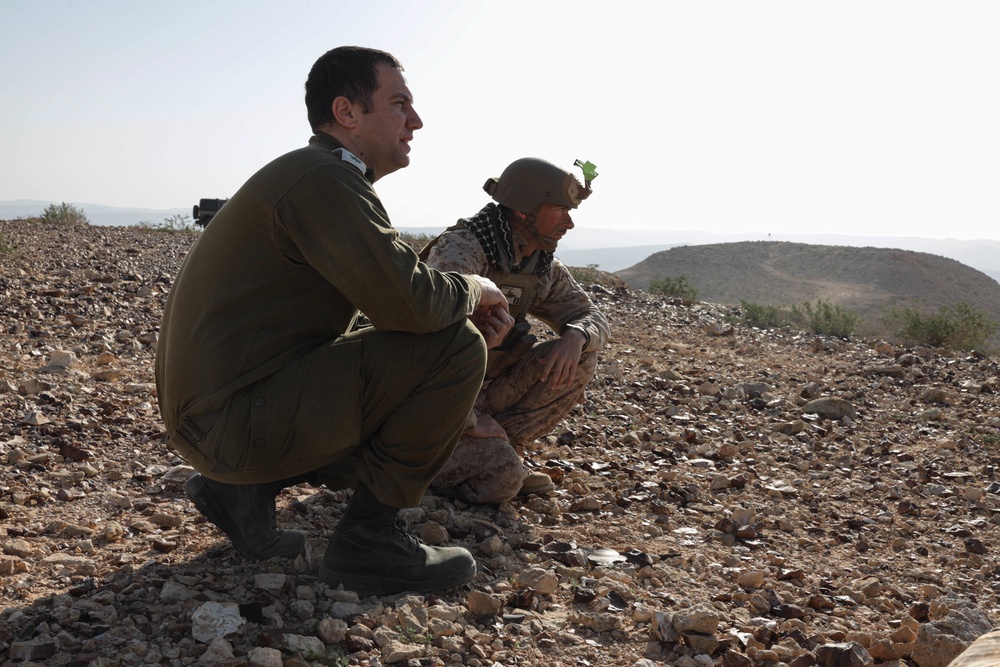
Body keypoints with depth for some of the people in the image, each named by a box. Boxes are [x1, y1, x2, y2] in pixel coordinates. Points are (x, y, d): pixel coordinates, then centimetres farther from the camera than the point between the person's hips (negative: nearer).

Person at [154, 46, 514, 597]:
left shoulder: (314, 179, 18)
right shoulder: (324, 179, -14)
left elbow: (389, 302, 20)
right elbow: (407, 300, -26)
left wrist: (468, 308, 4)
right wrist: (473, 289, -4)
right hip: (235, 419, -10)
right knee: (455, 347, -16)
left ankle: (244, 490, 15)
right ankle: (367, 539, -5)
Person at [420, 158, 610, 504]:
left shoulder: (544, 267, 4)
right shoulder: (462, 248, -23)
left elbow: (593, 318, 5)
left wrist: (575, 338, -21)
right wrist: (466, 418, -31)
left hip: (485, 387, 8)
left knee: (580, 361, -7)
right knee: (500, 479, -27)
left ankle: (492, 451, -1)